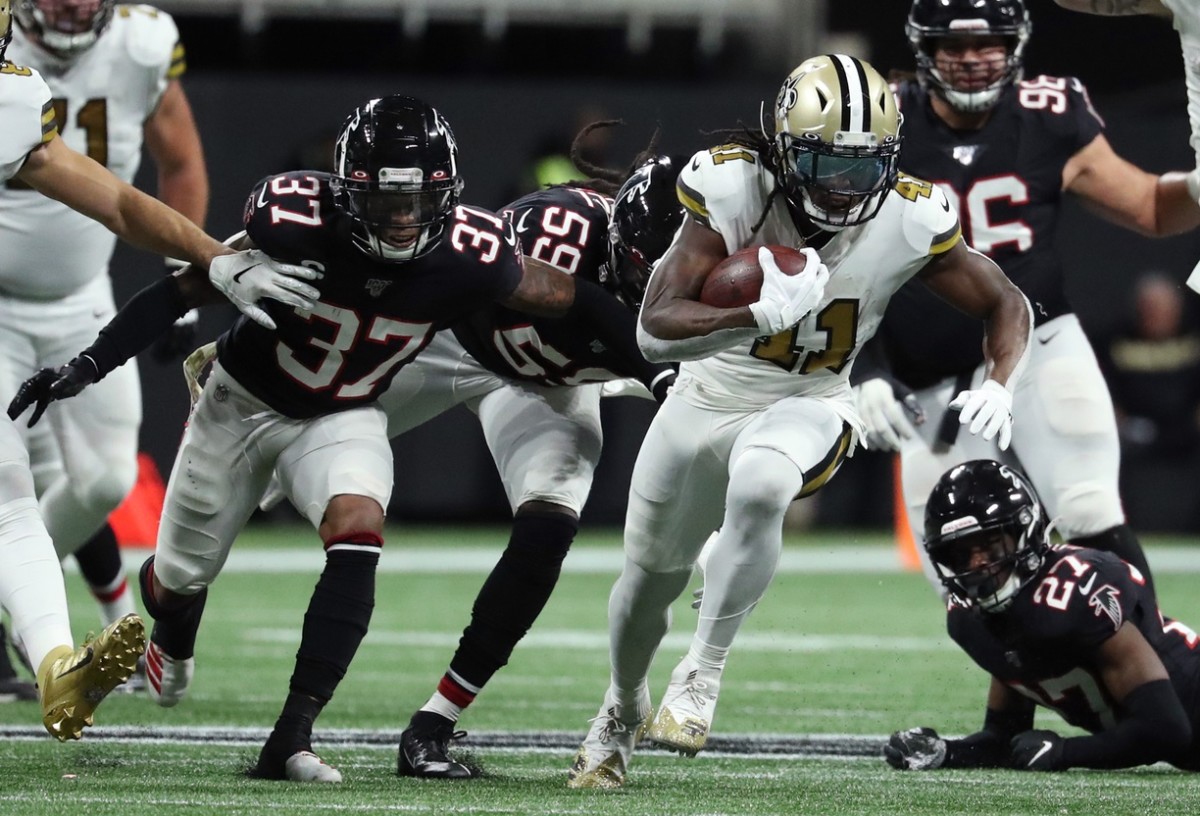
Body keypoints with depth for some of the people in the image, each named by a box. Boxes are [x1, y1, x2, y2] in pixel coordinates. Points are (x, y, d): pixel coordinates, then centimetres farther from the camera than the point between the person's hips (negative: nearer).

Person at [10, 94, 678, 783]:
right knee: (181, 576, 15)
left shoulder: (469, 257, -27)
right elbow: (185, 291, -21)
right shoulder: (293, 226, -33)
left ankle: (292, 738, -27)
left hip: (344, 418, 1)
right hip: (244, 402, -1)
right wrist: (88, 365, -25)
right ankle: (172, 646, 55)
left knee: (358, 534, -29)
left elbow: (577, 300, -11)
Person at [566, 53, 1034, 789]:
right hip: (710, 394, 1)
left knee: (758, 490, -37)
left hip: (809, 405, -1)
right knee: (654, 575, 18)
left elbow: (1007, 304, -5)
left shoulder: (909, 222, -21)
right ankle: (623, 709, 49)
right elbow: (655, 329, -33)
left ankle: (703, 673, -21)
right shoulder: (733, 192, -26)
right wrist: (759, 317, -49)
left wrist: (998, 385, -25)